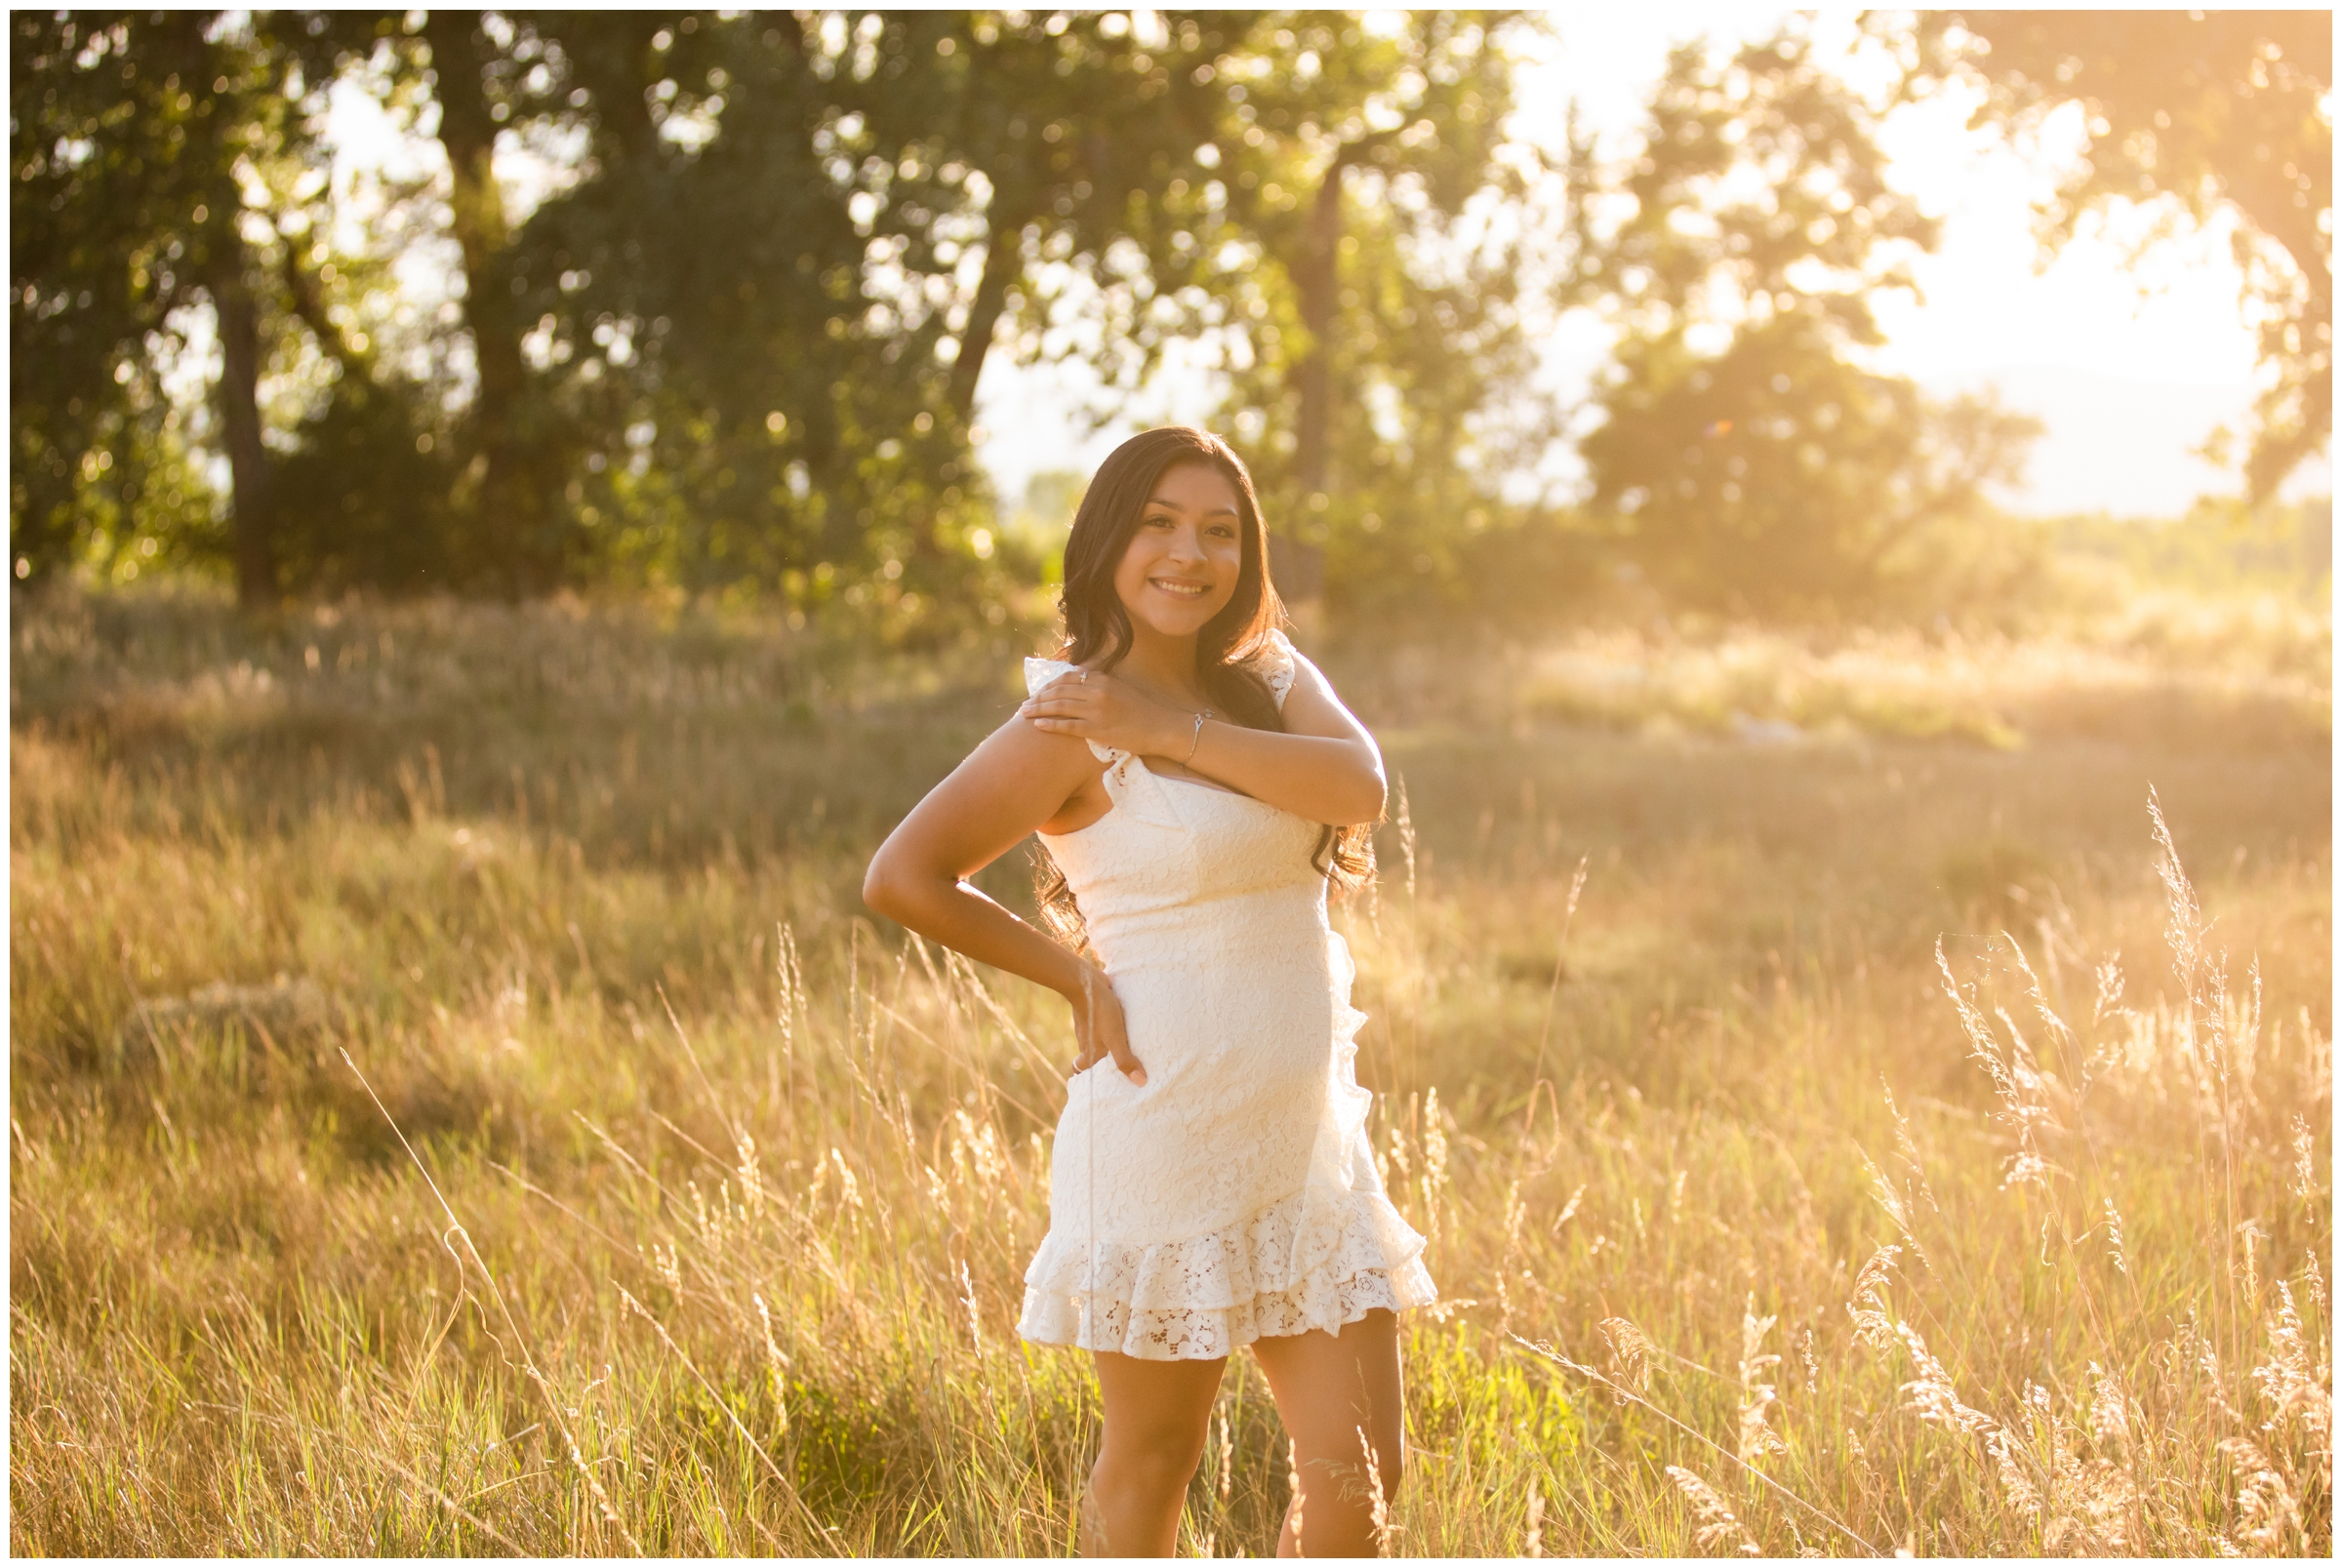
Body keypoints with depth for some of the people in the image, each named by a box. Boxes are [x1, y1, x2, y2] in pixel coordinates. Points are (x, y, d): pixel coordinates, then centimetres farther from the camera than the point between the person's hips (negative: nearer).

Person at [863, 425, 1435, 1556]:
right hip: (1165, 1133, -6)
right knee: (1151, 1463, 6)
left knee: (1358, 1467, 5)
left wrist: (1176, 730, -15)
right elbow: (903, 877, -13)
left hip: (1308, 1135, 6)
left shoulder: (1273, 680, 10)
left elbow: (1357, 788, -10)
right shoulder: (1076, 721, -8)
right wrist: (1076, 978, -7)